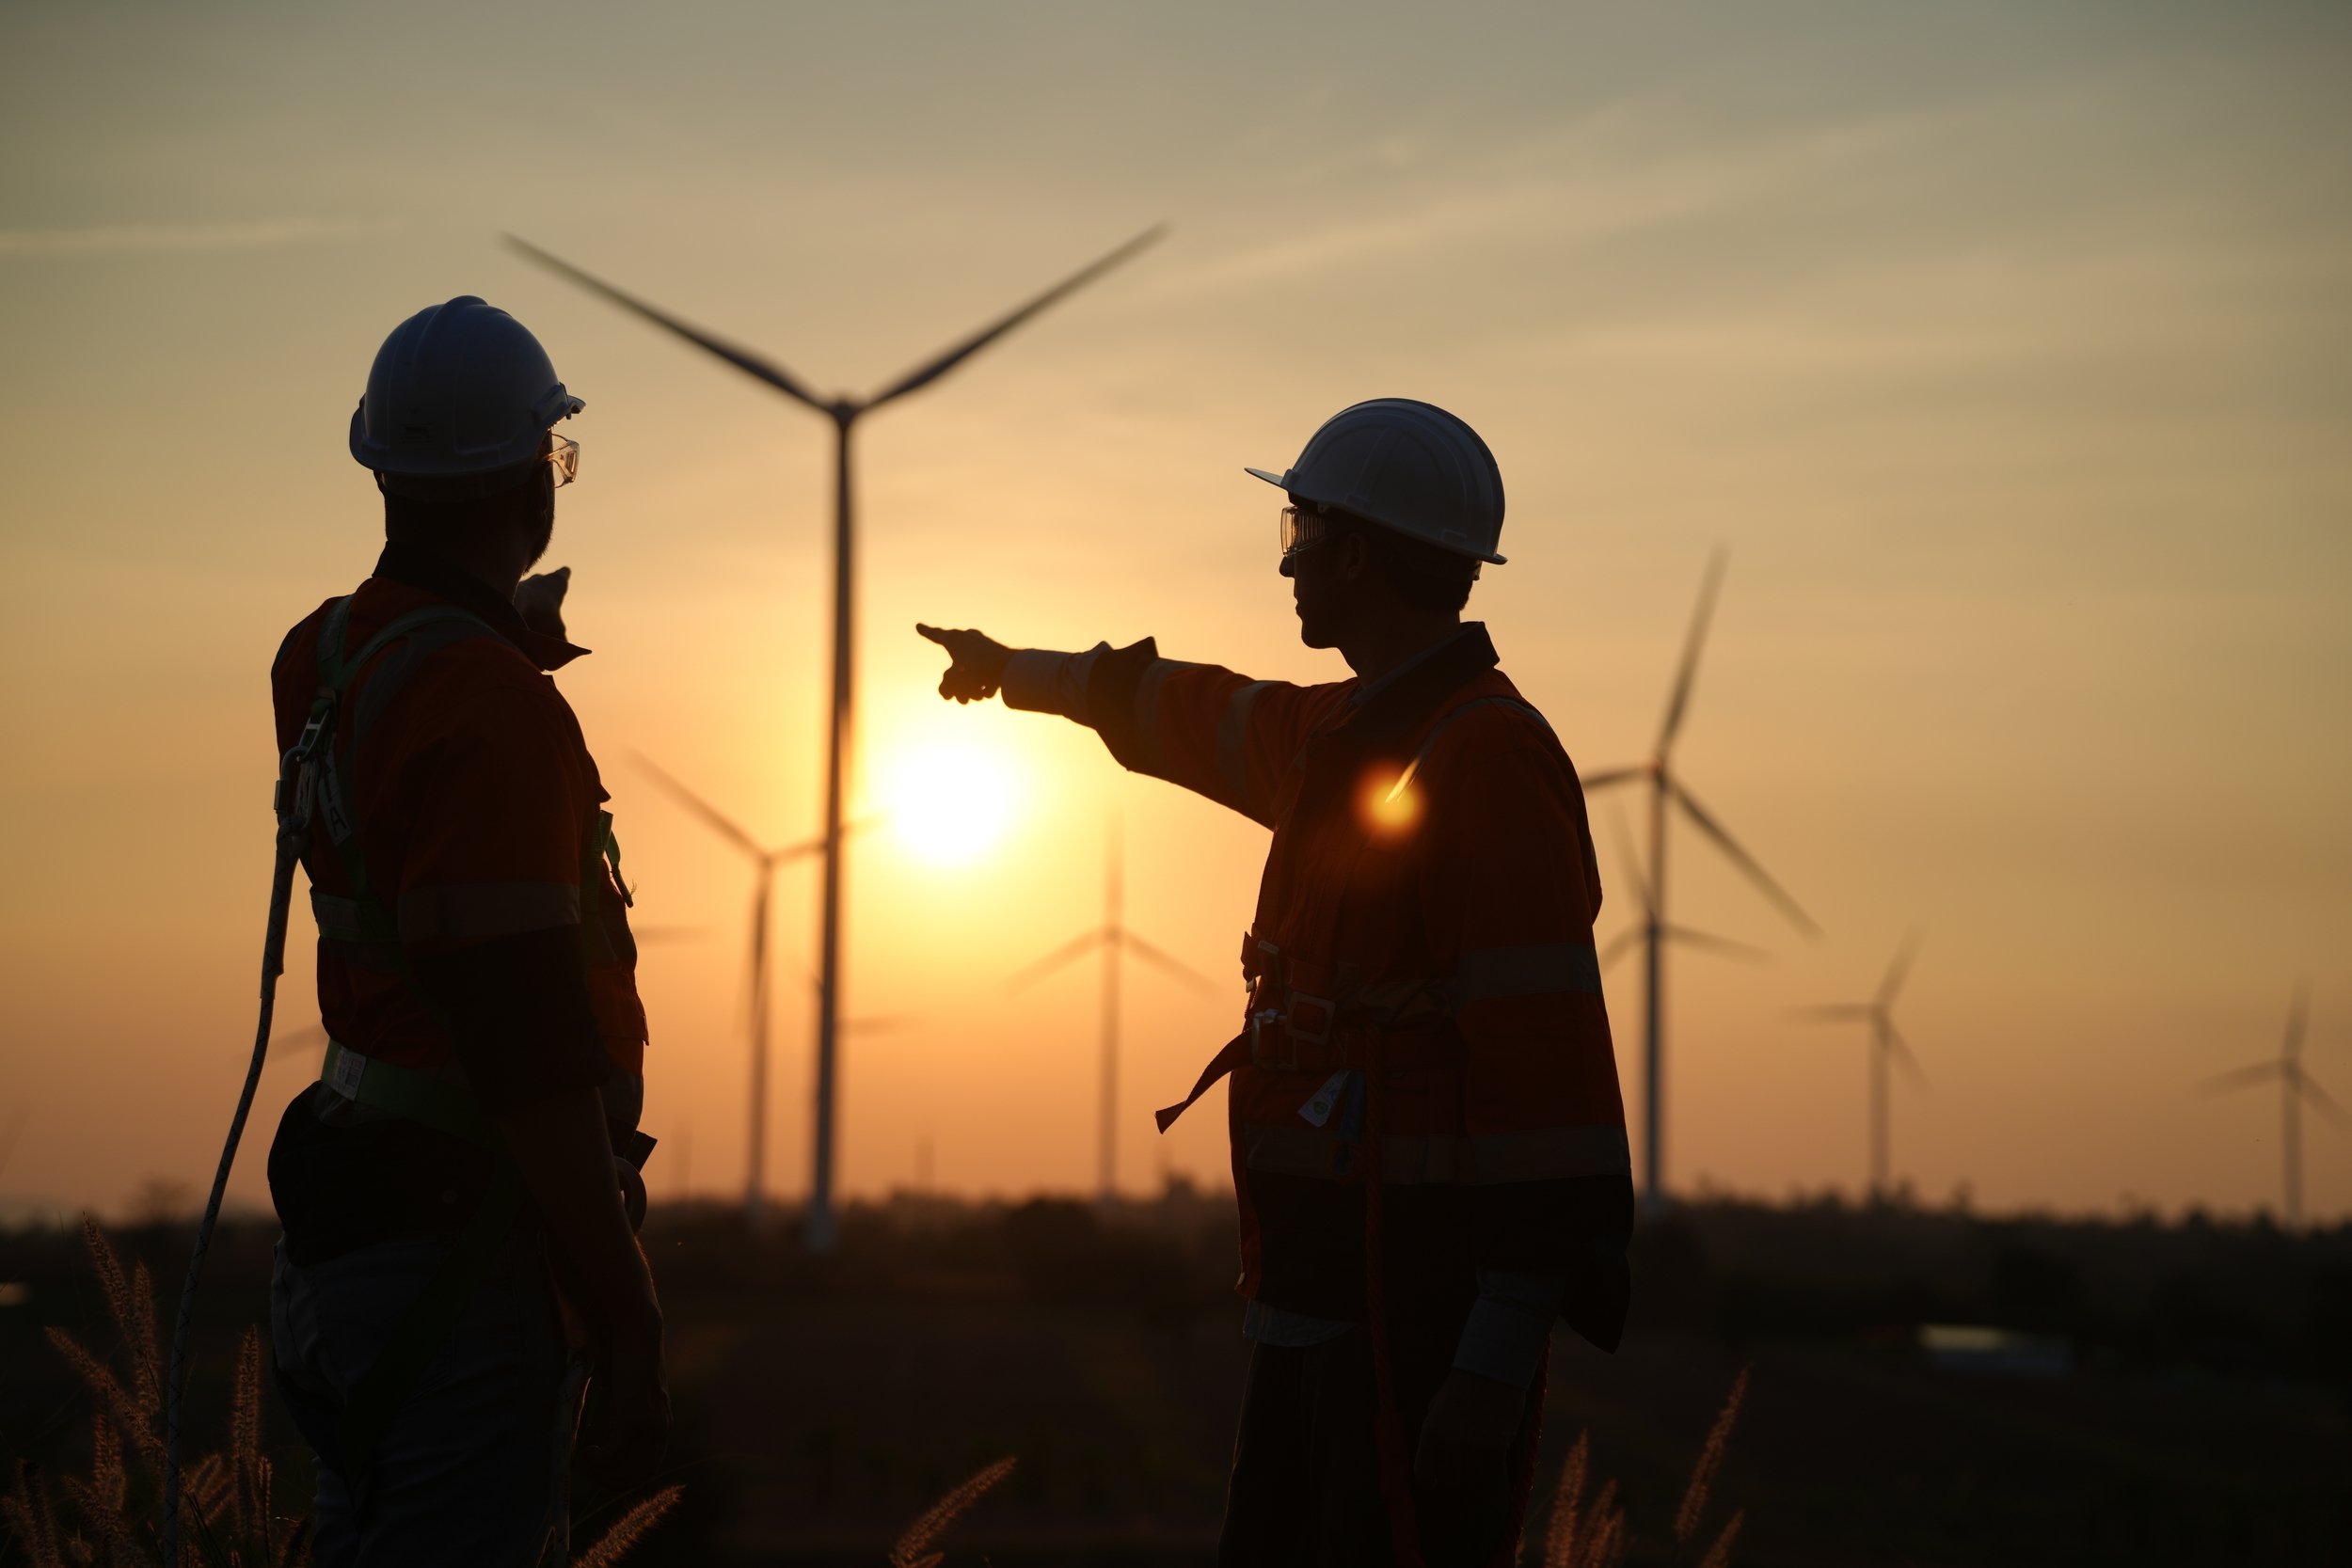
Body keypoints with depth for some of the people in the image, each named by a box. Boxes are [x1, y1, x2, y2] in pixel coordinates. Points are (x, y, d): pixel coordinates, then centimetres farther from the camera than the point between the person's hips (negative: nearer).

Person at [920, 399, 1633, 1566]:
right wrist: (1022, 671, 55)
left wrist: (1500, 1360, -27)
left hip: (1427, 1297, -10)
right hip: (1328, 1289, 10)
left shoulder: (1487, 760, -16)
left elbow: (1549, 1061, -23)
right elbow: (1188, 715, 38)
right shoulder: (1346, 733, 14)